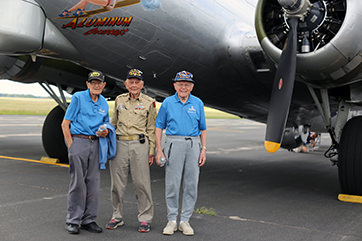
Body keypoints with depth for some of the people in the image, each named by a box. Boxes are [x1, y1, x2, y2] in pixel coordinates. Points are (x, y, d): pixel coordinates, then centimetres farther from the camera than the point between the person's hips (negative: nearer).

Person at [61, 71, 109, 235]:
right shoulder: (78, 98, -1)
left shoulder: (104, 103, 13)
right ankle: (73, 221, 6)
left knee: (93, 182, 6)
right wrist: (71, 146, -11)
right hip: (78, 140, -5)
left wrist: (105, 132, 0)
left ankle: (88, 220, 16)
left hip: (95, 143, 5)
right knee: (78, 182, -4)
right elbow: (65, 124, -3)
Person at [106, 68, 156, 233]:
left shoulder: (149, 102, 4)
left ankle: (145, 219, 10)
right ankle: (117, 217, 21)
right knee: (117, 182, 7)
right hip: (120, 144, 3)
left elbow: (151, 128, 5)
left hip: (139, 144, -3)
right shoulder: (119, 100, 13)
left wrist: (151, 151, 0)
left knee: (142, 183, -1)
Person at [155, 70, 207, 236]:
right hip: (174, 144, -1)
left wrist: (203, 149, 3)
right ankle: (172, 220, 12)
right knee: (172, 185, 0)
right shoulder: (168, 102, 4)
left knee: (191, 185, 4)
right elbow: (159, 127, 5)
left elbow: (202, 129, 12)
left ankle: (185, 220, 14)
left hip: (193, 145, 2)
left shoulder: (198, 103, 9)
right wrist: (159, 150, -3)